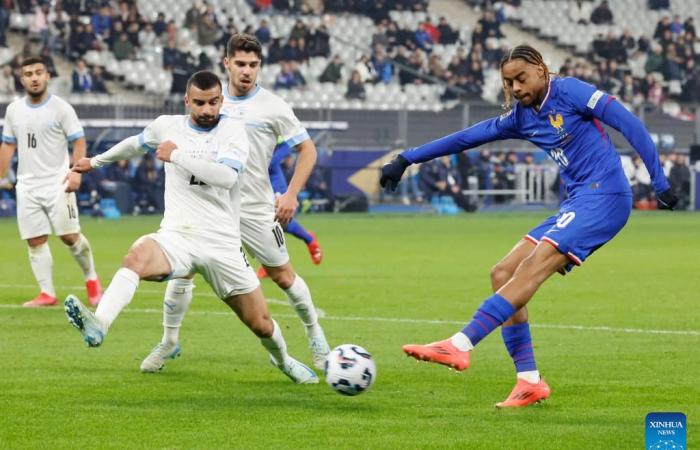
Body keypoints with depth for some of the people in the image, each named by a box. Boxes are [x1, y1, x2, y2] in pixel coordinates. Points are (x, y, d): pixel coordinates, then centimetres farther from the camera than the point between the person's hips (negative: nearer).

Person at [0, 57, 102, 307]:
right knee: (35, 240, 0)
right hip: (27, 186, 4)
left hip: (57, 183, -4)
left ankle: (91, 279, 15)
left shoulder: (60, 108, -4)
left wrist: (76, 171, -20)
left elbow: (78, 141, -6)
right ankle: (47, 294, 5)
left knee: (69, 236, -8)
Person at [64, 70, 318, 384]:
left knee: (261, 324, 8)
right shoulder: (167, 126, 6)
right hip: (177, 237, 1)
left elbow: (227, 176, -21)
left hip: (223, 245, 0)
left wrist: (177, 156, -17)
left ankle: (282, 360, 42)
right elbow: (136, 144, 29)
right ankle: (98, 325, -55)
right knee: (138, 255, -36)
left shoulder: (232, 130, -2)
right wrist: (96, 161, 42)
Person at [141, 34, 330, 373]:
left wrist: (291, 195, -10)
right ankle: (168, 343, 9)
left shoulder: (273, 106, -7)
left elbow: (307, 149, -2)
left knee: (283, 276, 5)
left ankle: (315, 335, 27)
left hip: (256, 208, -2)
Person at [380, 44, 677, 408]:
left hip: (604, 196, -9)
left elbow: (629, 124, -10)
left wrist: (660, 182, -15)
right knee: (503, 274, 2)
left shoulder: (568, 91, -6)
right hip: (577, 203, 9)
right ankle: (529, 381, 0)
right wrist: (406, 159, 22)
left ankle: (461, 345, -29)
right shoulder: (522, 118, 15)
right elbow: (467, 138, 21)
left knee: (532, 268, -22)